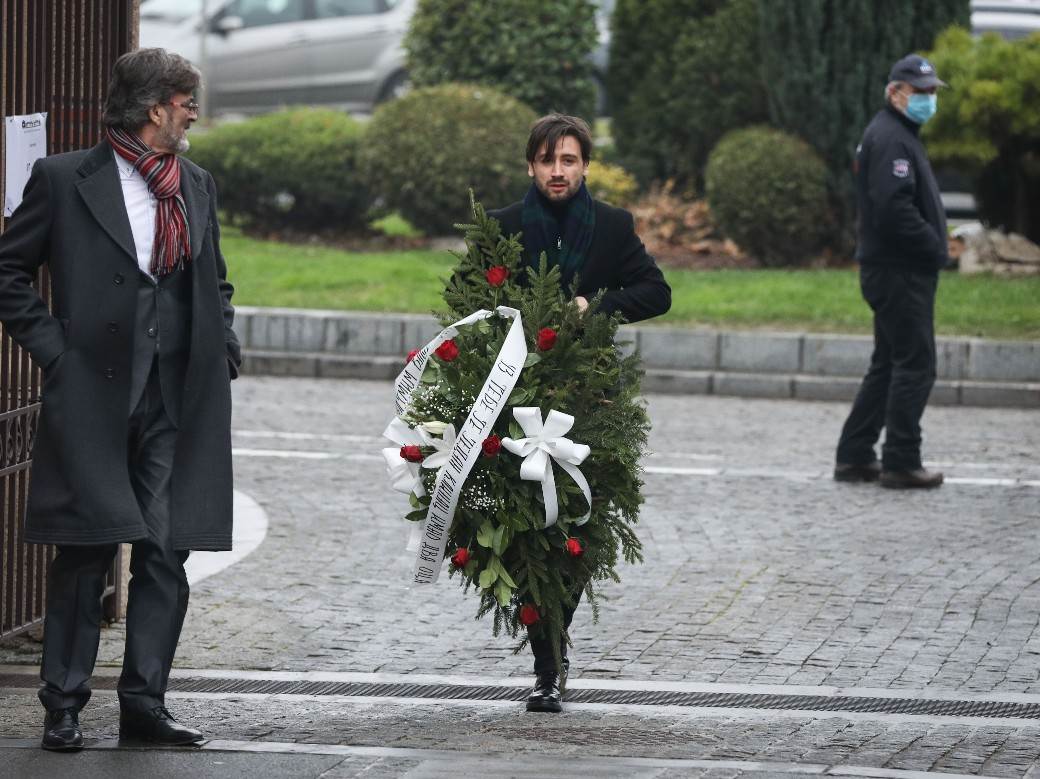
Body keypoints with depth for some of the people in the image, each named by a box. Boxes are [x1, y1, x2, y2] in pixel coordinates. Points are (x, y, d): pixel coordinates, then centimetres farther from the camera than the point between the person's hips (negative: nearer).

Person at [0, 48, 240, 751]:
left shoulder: (197, 187, 15)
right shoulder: (65, 179, -1)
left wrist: (223, 347, 11)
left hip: (177, 399, 5)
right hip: (94, 394, -5)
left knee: (167, 553, 2)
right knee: (86, 553, -3)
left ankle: (145, 703, 8)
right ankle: (64, 706, 4)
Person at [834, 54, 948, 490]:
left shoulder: (900, 136, 20)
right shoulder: (889, 139, -15)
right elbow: (894, 209, -25)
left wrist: (934, 247, 10)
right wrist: (935, 249, -17)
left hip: (899, 270, 11)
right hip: (900, 272, -11)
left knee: (889, 366, 15)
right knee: (915, 365, -7)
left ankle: (854, 457, 18)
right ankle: (901, 463, -5)